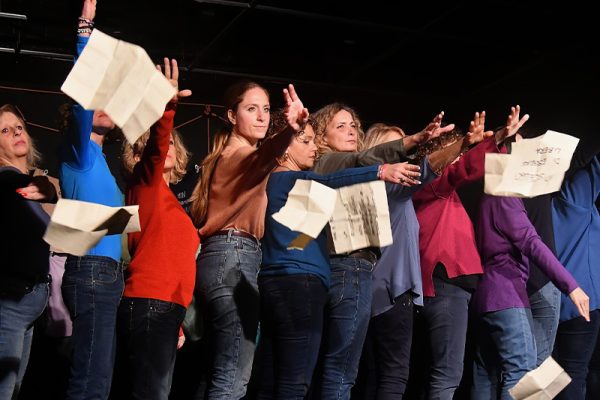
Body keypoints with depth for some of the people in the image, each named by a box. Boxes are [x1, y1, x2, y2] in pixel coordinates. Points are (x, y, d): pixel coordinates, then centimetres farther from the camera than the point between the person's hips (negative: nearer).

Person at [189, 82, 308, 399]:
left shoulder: (230, 156, 25)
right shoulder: (238, 153, -7)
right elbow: (262, 158, -30)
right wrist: (290, 130, -51)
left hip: (226, 258, 10)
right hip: (233, 259, -10)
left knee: (222, 374, 10)